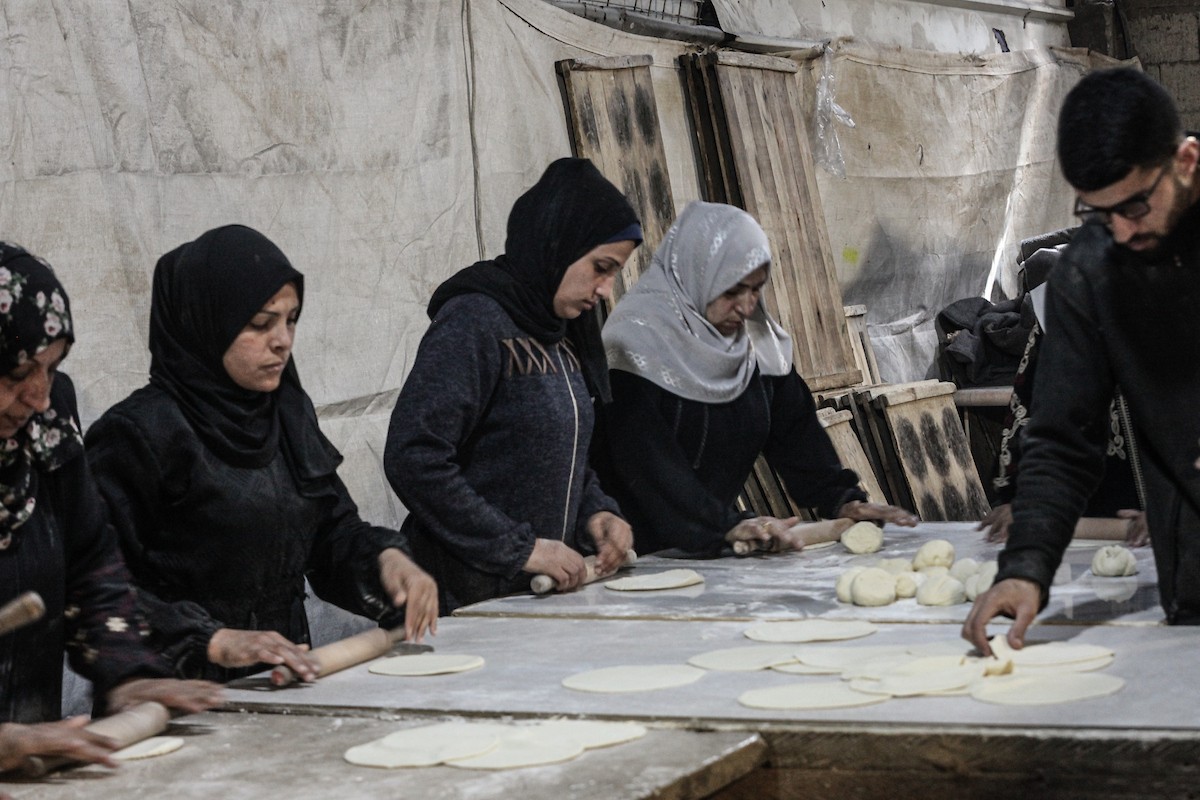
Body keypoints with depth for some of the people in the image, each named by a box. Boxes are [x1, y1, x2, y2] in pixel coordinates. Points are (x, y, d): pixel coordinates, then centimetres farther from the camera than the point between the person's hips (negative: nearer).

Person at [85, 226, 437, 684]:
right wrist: (214, 641, -21)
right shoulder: (139, 433, -9)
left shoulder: (289, 411, 13)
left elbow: (332, 529, 20)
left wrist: (384, 557, 0)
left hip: (284, 680, 7)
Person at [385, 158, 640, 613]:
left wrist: (594, 512, 1)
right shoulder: (475, 323, -15)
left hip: (542, 592, 8)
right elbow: (413, 460, -23)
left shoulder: (560, 331, 12)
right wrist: (520, 549, -21)